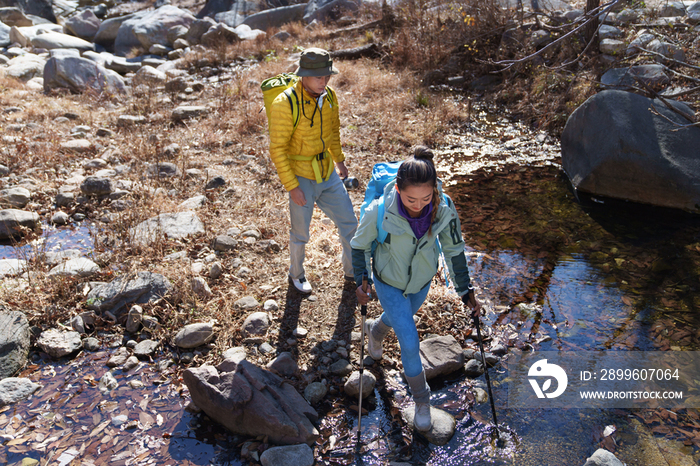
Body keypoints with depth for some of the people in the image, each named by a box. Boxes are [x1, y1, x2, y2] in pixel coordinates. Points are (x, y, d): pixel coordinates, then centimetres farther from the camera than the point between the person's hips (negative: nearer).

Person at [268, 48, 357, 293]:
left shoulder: (329, 96, -4)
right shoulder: (285, 105, -23)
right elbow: (277, 150, -20)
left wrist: (339, 159, 20)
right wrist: (292, 187, -20)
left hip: (328, 174, 6)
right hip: (301, 179, -5)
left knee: (349, 223, 13)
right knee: (300, 234, 13)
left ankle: (352, 269, 38)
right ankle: (296, 274, 41)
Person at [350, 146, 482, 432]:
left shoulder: (444, 208, -27)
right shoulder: (380, 211, -33)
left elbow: (453, 249, -10)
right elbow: (360, 244, -13)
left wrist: (465, 289, -5)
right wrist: (362, 279, -15)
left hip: (422, 280, 3)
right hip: (389, 282, -3)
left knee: (400, 317, 30)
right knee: (410, 343, -3)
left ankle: (375, 331, 67)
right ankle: (421, 400, 24)